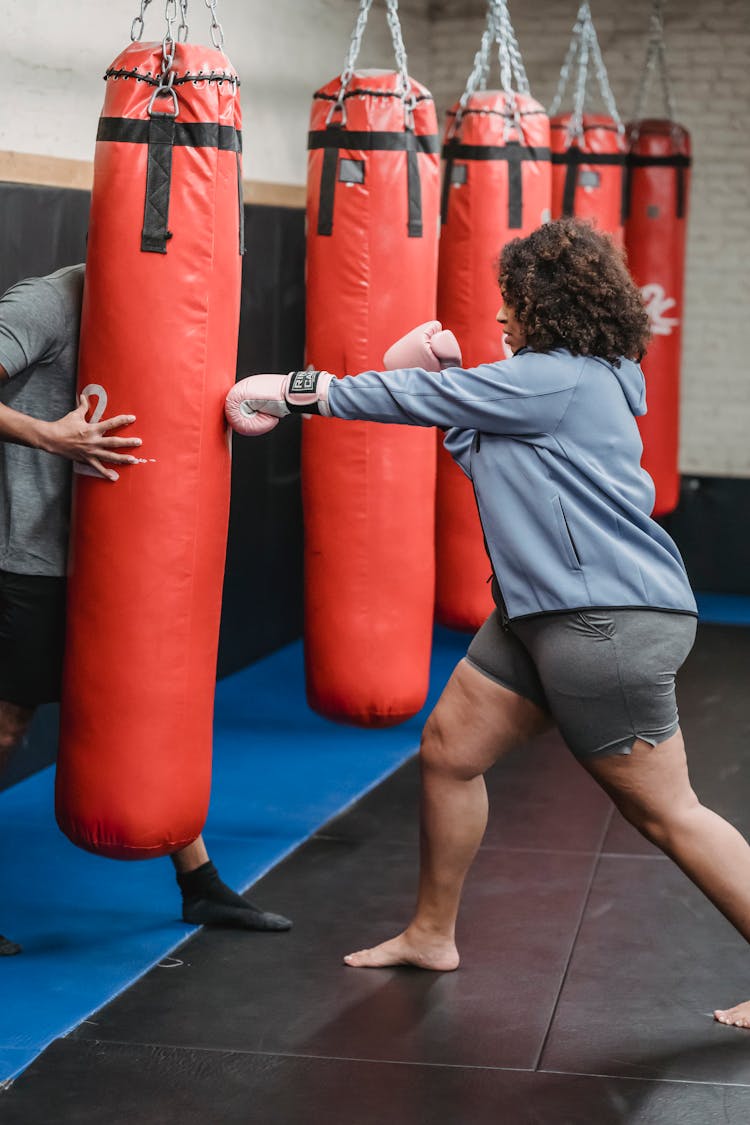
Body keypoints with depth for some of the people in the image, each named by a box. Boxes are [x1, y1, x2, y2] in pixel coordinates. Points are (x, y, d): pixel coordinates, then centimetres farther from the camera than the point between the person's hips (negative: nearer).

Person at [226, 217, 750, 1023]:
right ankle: (431, 935, 28)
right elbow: (484, 459, 23)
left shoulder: (559, 379, -15)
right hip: (543, 615, 10)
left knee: (666, 813, -5)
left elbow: (424, 400, -11)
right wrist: (440, 381, 10)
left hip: (609, 622, -10)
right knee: (448, 747, 13)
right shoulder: (572, 382, 14)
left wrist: (293, 390, -3)